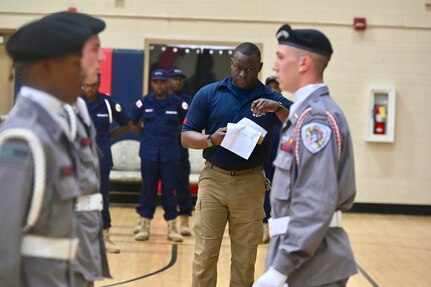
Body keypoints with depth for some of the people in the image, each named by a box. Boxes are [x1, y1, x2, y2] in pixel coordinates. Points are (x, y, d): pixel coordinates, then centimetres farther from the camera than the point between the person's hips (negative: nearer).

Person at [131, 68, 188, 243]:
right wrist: (147, 134, 8)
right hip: (149, 153, 1)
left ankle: (172, 227, 10)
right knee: (148, 188, 5)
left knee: (169, 189, 2)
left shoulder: (177, 103, 0)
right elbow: (132, 123, 10)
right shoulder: (144, 102, 1)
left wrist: (172, 132, 10)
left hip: (170, 154, 0)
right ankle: (144, 225, 14)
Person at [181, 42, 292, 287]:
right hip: (213, 180, -1)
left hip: (250, 183, 1)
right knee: (205, 253, 2)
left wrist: (278, 108, -22)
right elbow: (186, 137, 2)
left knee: (245, 258, 7)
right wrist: (211, 139, -17)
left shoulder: (271, 99, 4)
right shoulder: (209, 94, 2)